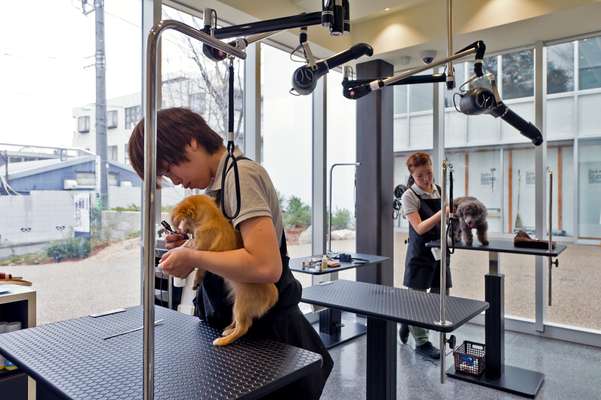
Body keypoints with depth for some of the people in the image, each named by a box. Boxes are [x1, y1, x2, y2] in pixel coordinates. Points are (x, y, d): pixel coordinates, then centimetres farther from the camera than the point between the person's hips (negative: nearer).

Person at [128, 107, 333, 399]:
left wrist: (192, 257, -20)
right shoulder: (219, 181, 7)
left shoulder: (241, 174, -20)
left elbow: (266, 266, -31)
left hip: (265, 332, -9)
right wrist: (190, 246, 0)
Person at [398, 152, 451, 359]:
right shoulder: (409, 196, -11)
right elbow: (420, 228, -19)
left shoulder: (440, 190, 6)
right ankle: (421, 342, 20)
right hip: (420, 252, -6)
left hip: (439, 250, 6)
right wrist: (442, 213, -30)